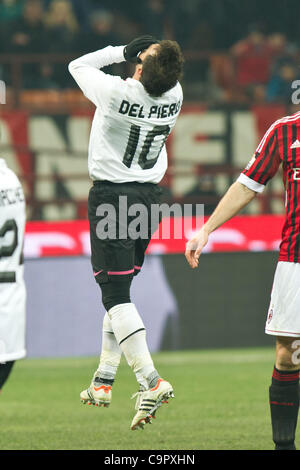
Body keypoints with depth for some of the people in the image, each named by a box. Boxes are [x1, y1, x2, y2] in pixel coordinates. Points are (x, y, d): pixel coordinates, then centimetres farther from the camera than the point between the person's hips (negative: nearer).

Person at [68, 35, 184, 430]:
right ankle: (103, 381, 21)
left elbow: (78, 65, 0)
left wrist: (123, 52, 3)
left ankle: (151, 381, -22)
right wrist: (153, 56, 2)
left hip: (111, 196, -6)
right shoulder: (175, 96, -7)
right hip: (149, 195, 6)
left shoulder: (116, 93, -20)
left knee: (116, 294, -8)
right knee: (118, 289, 17)